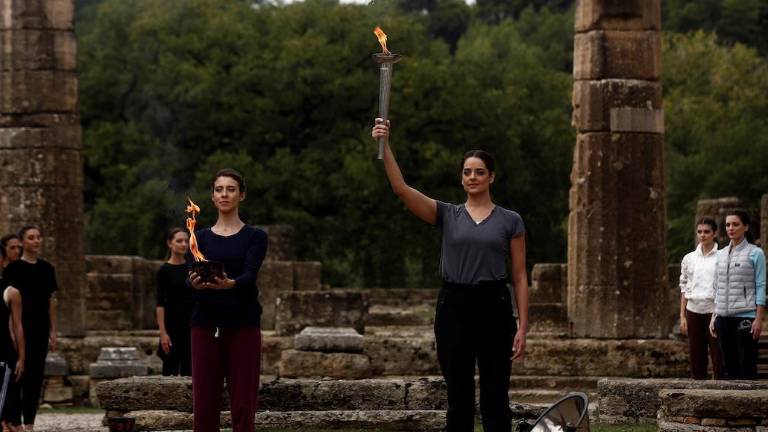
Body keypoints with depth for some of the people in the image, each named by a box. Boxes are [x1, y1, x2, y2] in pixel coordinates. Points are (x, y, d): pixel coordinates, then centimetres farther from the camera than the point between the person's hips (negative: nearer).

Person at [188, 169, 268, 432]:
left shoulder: (255, 237, 1)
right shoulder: (200, 237, 8)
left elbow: (250, 274, -16)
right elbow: (191, 276, -7)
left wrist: (230, 284, -38)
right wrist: (195, 283, -32)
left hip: (243, 326, -2)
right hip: (206, 325, 2)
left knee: (243, 404, -2)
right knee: (204, 404, 2)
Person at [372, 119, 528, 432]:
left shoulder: (510, 221, 4)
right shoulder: (447, 215, 7)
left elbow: (520, 277, 3)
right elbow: (401, 188, -7)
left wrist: (523, 327, -4)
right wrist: (384, 145, -18)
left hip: (494, 308, -1)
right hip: (453, 307, 1)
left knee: (495, 399, 1)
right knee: (459, 399, 5)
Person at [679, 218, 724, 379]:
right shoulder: (689, 259, 10)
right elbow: (684, 289, 14)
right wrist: (682, 316, 8)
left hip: (714, 310, -4)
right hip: (694, 311, 4)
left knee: (718, 357, -4)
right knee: (696, 359, 5)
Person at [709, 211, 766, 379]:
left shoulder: (755, 253, -3)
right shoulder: (721, 254, 13)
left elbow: (761, 287, -6)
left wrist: (759, 319, -12)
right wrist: (714, 317, 13)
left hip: (745, 316, -5)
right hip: (724, 317, 5)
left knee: (747, 367, -5)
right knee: (730, 366, 7)